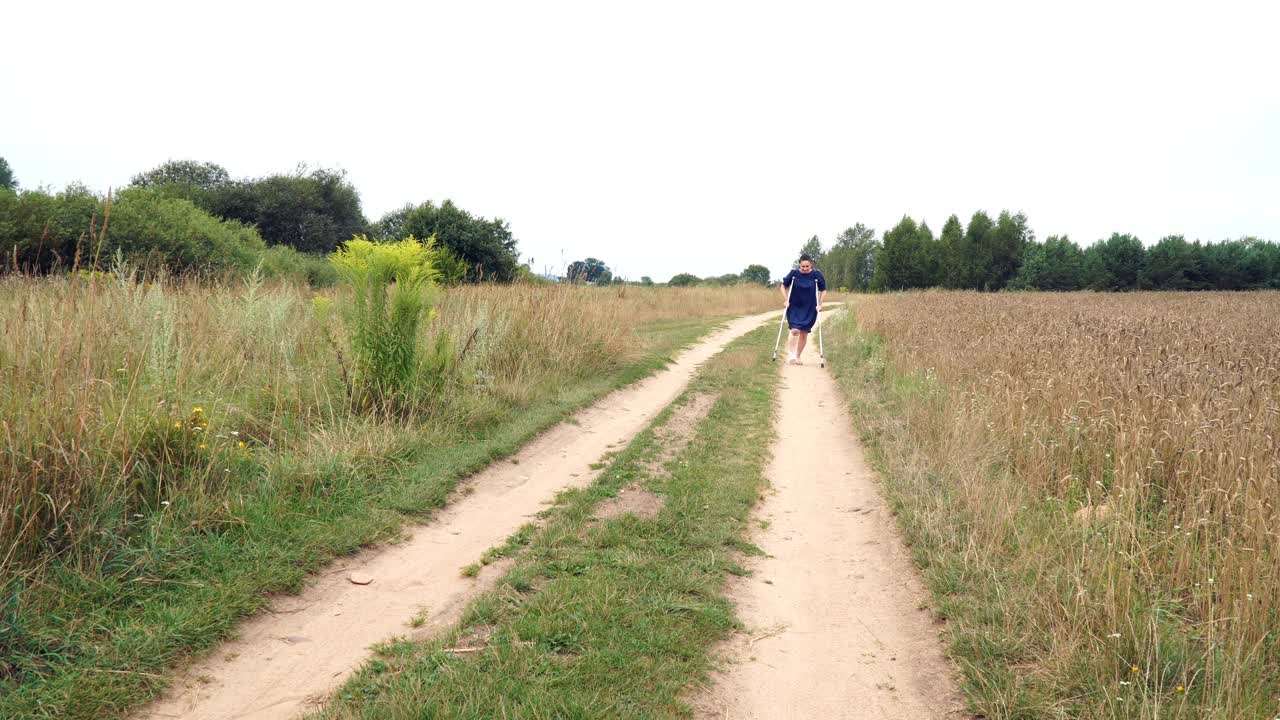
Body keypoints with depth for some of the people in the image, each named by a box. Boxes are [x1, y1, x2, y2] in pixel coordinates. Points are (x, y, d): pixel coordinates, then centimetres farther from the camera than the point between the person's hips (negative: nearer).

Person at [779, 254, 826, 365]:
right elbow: (783, 286, 5)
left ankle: (798, 357, 18)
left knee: (804, 333, 4)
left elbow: (824, 290, 4)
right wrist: (785, 300, -3)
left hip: (809, 310, 1)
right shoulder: (794, 273, -8)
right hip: (794, 307, -1)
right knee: (795, 330, -17)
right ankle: (791, 354, -3)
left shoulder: (816, 275, -8)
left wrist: (820, 304, -4)